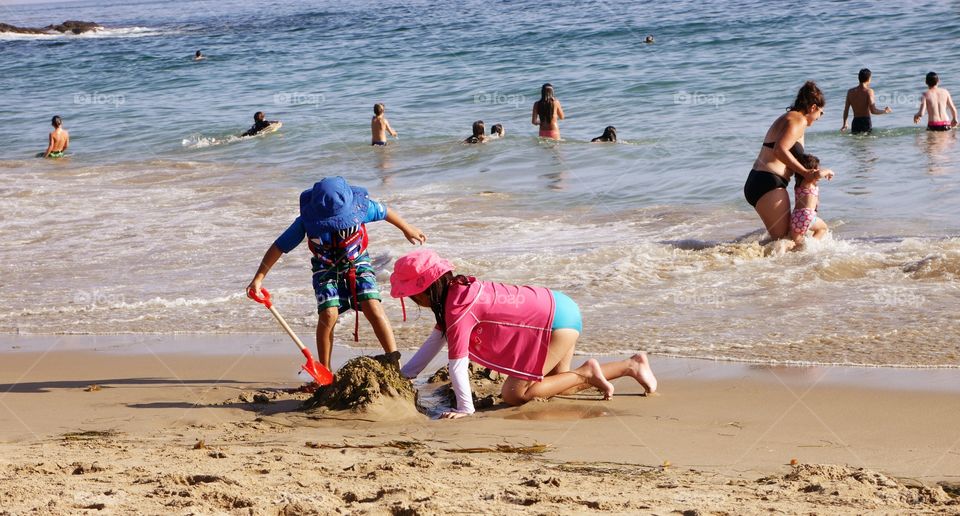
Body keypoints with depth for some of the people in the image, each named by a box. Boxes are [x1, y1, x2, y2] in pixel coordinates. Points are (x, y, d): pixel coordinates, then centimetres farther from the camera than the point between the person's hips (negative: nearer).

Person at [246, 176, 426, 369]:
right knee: (328, 313, -18)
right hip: (326, 269, 0)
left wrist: (407, 229, 14)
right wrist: (258, 278, -21)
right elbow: (279, 247, -19)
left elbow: (385, 212, -3)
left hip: (357, 262, 0)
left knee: (372, 306, -18)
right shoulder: (307, 220, -27)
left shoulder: (360, 206, -26)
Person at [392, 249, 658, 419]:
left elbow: (457, 363, -20)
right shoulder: (456, 290, 7)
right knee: (560, 386, 24)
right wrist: (402, 376, 16)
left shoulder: (458, 307, -22)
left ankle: (586, 373, -2)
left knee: (514, 395, -11)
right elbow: (434, 341, 17)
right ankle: (633, 365, 27)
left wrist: (465, 409, -14)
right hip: (556, 305, 10)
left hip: (556, 320, -10)